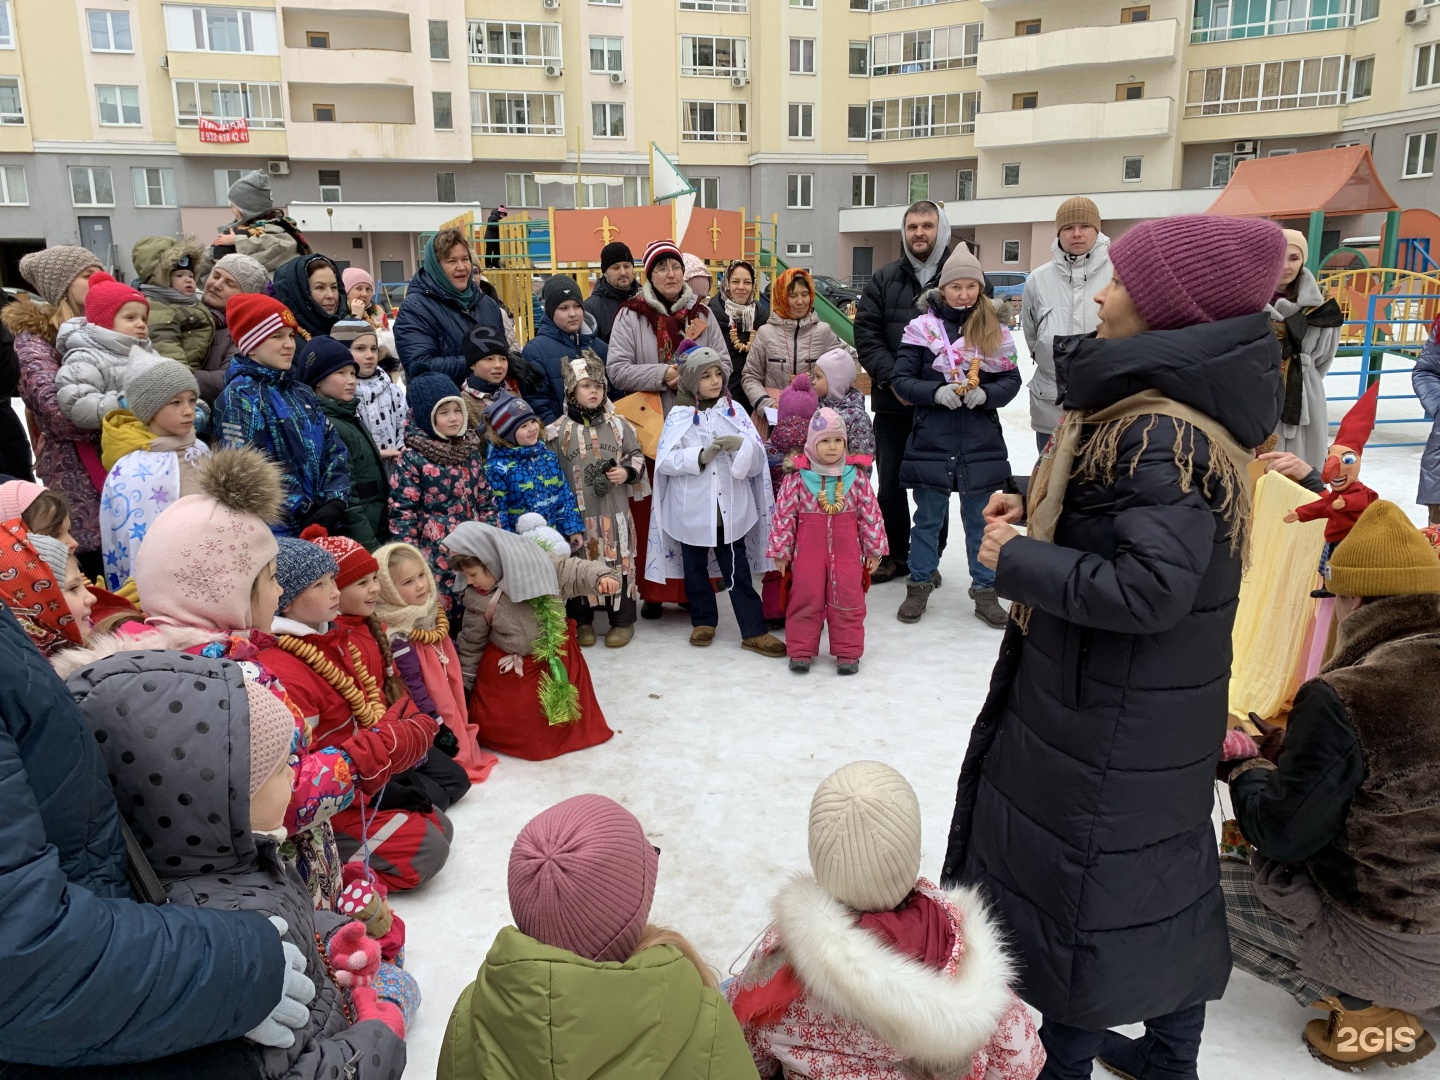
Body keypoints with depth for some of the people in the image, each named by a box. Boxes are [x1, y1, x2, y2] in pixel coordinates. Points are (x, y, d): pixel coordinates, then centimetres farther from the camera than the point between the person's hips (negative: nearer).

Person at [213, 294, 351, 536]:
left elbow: (336, 450, 10)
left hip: (320, 523, 7)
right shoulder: (239, 395, -6)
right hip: (272, 530, -7)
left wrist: (336, 500, -7)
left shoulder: (301, 393, 15)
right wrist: (305, 507, -14)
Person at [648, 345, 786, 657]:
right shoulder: (679, 415, -3)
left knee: (738, 570, 5)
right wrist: (701, 455, -20)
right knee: (695, 569, 14)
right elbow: (664, 461, -10)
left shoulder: (733, 410, 3)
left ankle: (754, 631, 9)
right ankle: (703, 620, 32)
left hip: (731, 508, 1)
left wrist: (740, 445, -21)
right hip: (692, 510, -1)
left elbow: (758, 454, 0)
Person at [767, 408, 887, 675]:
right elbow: (783, 514, -3)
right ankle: (801, 650, 19)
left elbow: (871, 513, 3)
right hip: (808, 549, -1)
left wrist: (874, 548, 5)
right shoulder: (798, 477, -6)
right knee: (805, 598, 7)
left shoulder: (856, 475, -2)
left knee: (847, 600, 6)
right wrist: (780, 551, -2)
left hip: (846, 549, 1)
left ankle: (847, 651, 18)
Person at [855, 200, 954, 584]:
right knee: (890, 483, 10)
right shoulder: (884, 279, 6)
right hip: (892, 403, 2)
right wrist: (893, 378, -13)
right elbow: (866, 334, 0)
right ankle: (896, 555, 25)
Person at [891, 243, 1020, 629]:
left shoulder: (995, 330, 2)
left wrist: (985, 393, -17)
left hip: (981, 443, 2)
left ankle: (984, 589, 27)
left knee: (980, 520, 13)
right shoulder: (922, 327, -3)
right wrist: (937, 392, -20)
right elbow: (901, 379, -4)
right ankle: (919, 585, 26)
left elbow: (1011, 380, 3)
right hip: (931, 440, -1)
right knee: (928, 517, 11)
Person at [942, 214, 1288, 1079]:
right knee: (1162, 857, 22)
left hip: (1112, 720, -10)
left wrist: (1016, 561, -21)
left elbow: (1150, 587, -33)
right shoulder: (1167, 407, 5)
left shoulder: (1165, 435, -27)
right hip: (1150, 710, 10)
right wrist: (1033, 505, 0)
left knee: (1081, 878, 7)